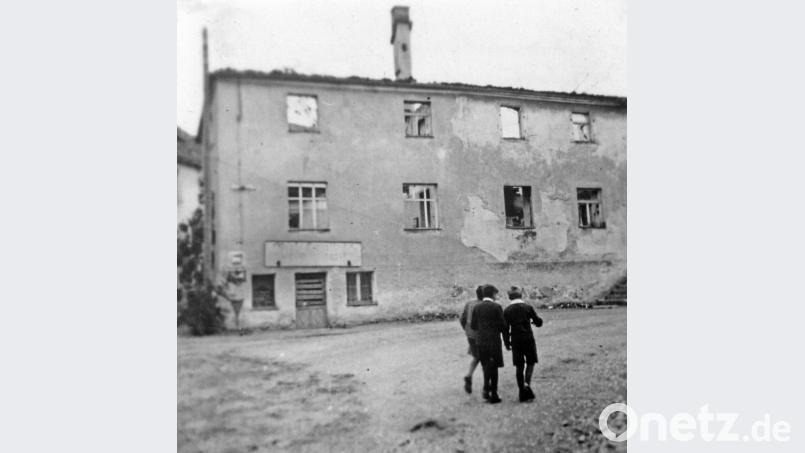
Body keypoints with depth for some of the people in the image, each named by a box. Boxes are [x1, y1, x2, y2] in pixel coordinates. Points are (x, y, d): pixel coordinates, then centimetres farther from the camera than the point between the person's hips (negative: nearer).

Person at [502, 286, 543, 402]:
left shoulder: (507, 311, -2)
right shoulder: (528, 307, -5)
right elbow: (539, 322, -1)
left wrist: (507, 342, 9)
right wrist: (533, 320, 21)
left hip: (515, 341, 1)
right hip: (528, 339, -1)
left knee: (519, 366, 9)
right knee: (530, 362, 14)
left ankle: (522, 393, 12)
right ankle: (527, 384, -8)